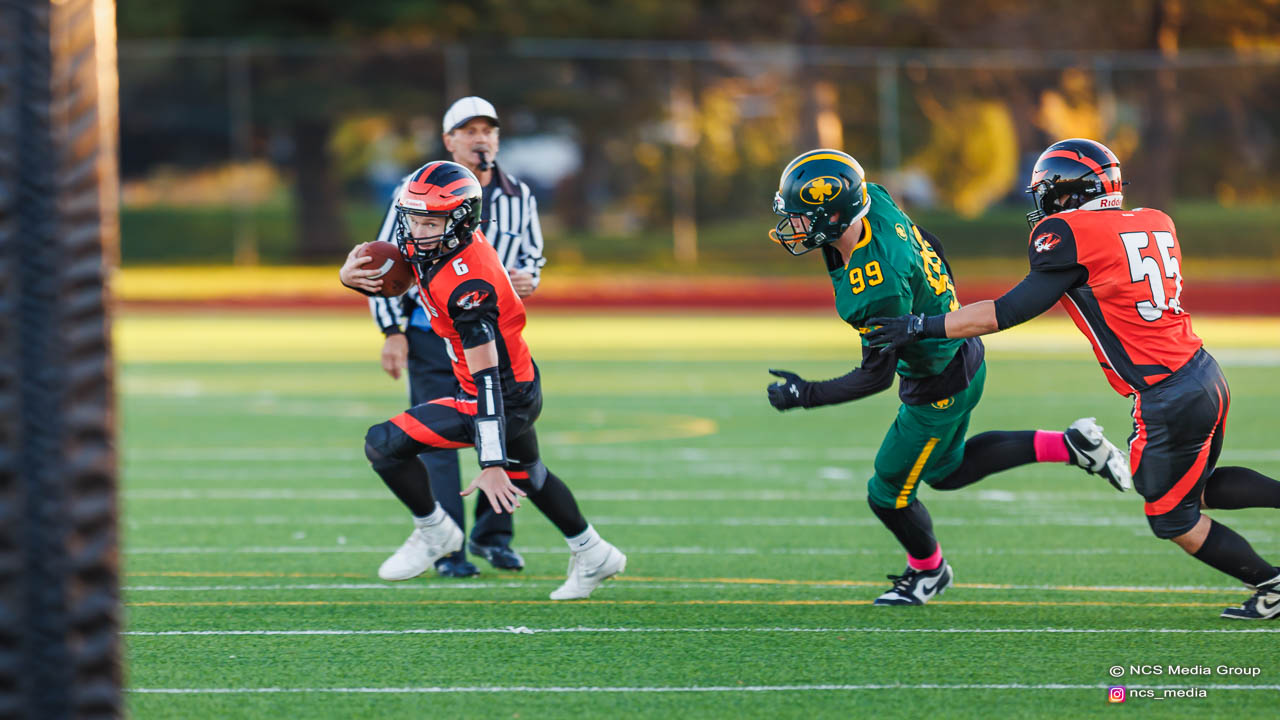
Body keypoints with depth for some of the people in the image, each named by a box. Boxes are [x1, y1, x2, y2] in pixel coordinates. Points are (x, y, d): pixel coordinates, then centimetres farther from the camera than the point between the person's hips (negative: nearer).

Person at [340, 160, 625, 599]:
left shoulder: (466, 286, -32)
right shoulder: (427, 244, -7)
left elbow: (486, 379, -33)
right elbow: (382, 277, 12)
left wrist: (492, 463, -35)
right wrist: (351, 276, -14)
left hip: (506, 398, -10)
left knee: (384, 445, -13)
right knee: (524, 475, 32)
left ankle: (434, 532, 8)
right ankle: (593, 556, 48)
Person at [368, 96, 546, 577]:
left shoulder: (519, 197, 6)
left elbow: (533, 253, 20)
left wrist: (527, 279, -4)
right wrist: (392, 332, -8)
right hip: (431, 334, -3)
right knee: (438, 441, -4)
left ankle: (492, 534, 19)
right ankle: (448, 550, 2)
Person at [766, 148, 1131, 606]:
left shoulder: (879, 288, -38)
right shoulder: (876, 203, -14)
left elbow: (877, 376, -29)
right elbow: (926, 246, 6)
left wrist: (806, 395, -18)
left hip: (940, 389, -9)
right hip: (961, 354, 9)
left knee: (888, 495, 11)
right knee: (945, 472, 28)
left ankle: (928, 571, 39)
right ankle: (1067, 447, 26)